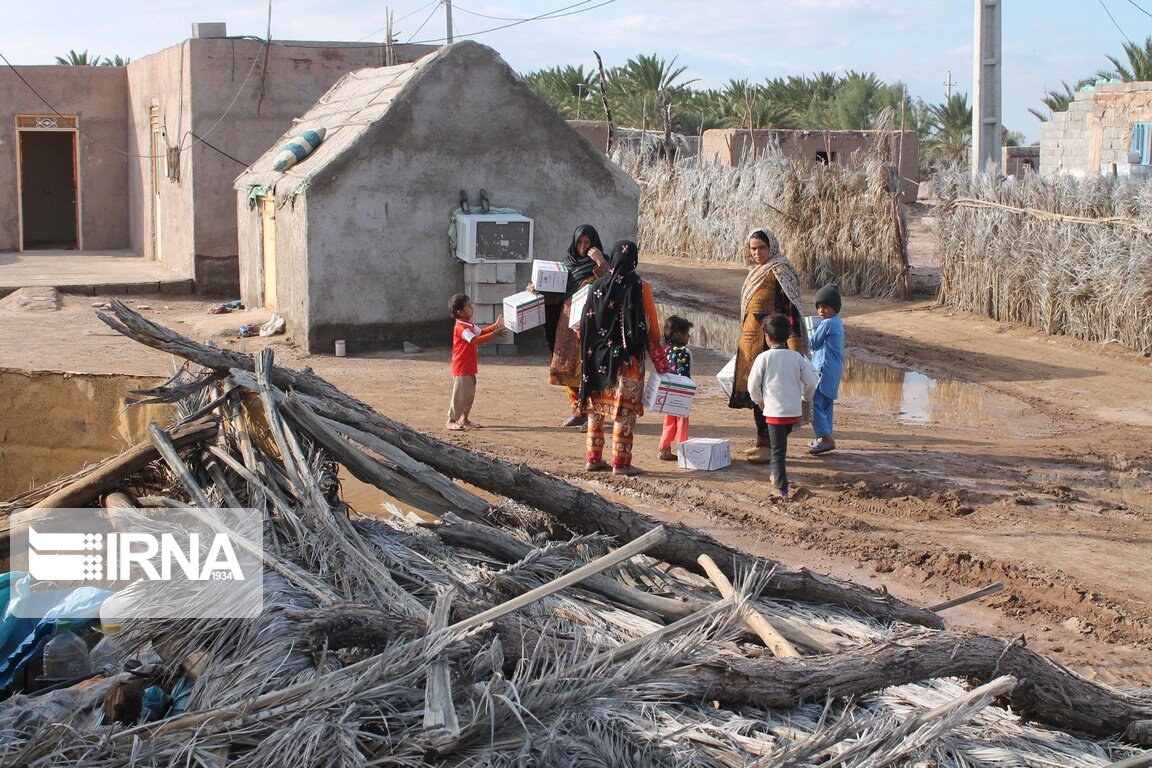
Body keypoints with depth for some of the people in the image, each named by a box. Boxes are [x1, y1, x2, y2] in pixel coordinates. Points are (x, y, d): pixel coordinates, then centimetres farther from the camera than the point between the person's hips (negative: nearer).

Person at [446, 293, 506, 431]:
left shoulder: (469, 325, 12)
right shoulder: (461, 328, -21)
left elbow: (481, 332, 26)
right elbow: (476, 340, -33)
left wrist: (495, 326, 11)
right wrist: (494, 334, -36)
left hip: (469, 367, 10)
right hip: (461, 368, -10)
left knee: (470, 394, 14)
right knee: (460, 395, -6)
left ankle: (464, 420, 23)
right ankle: (451, 421, 1)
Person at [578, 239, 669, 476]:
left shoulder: (598, 286, 1)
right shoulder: (639, 288, -9)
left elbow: (585, 325, 4)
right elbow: (651, 329, -9)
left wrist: (588, 357, 14)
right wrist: (662, 365, -2)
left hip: (598, 359, 4)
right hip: (627, 359, -4)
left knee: (596, 408, 13)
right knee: (624, 410, 1)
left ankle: (594, 459, 16)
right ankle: (621, 462, 0)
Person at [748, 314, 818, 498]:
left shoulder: (763, 358, -8)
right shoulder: (797, 357, 1)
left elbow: (753, 385, -4)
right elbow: (811, 381, 3)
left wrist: (759, 400, 16)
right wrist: (805, 399, 21)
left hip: (775, 411, -4)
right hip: (795, 411, 4)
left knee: (778, 450, 1)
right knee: (781, 443, 26)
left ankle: (782, 489, 1)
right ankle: (776, 474, 37)